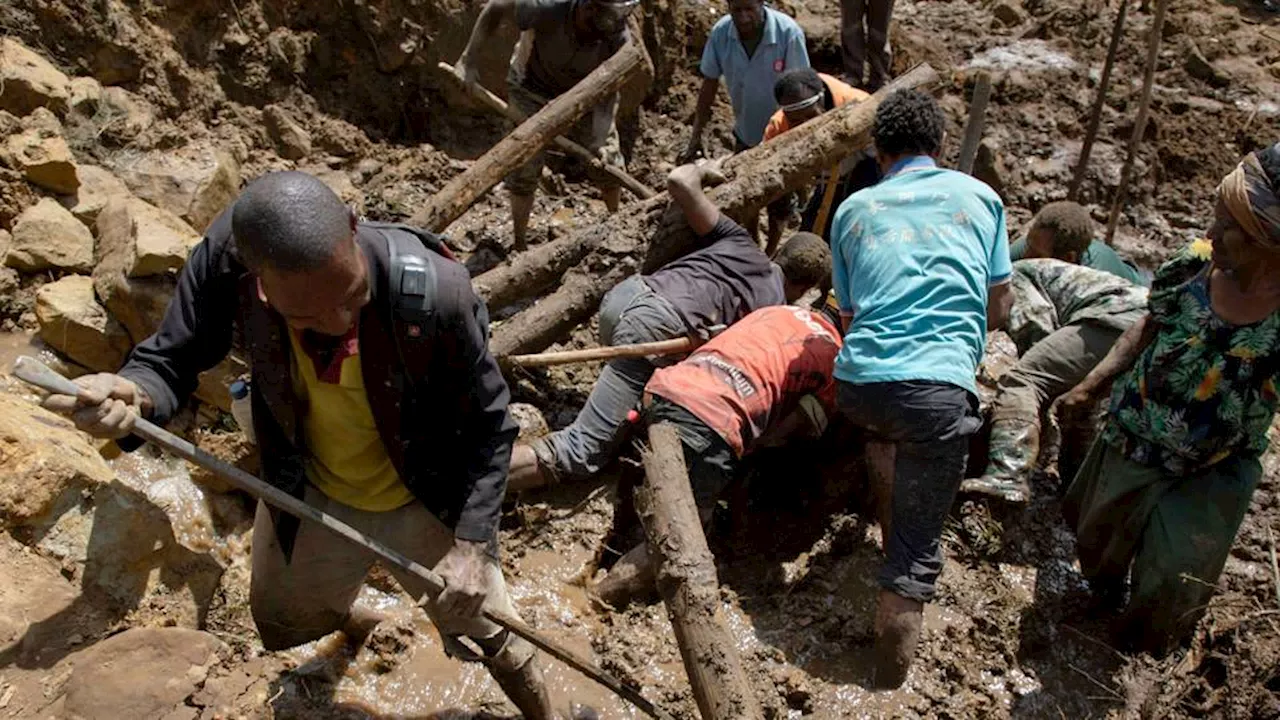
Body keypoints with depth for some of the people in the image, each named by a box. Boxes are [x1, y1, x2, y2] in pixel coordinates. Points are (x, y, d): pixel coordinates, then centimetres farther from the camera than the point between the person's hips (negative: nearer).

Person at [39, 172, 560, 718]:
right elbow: (170, 358, -15)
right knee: (282, 624, 29)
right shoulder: (229, 252, -29)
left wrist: (471, 543, -29)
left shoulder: (435, 292, -36)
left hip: (427, 504, -3)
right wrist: (134, 396, -39)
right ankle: (354, 621, 67)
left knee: (486, 634, 15)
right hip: (306, 496, 4)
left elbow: (488, 426, -21)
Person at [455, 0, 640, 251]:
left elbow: (608, 92, -23)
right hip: (533, 89, -2)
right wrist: (468, 60, -21)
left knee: (609, 164, 3)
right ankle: (519, 244, 11)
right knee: (524, 169, -6)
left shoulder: (619, 38, -32)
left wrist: (601, 141, -35)